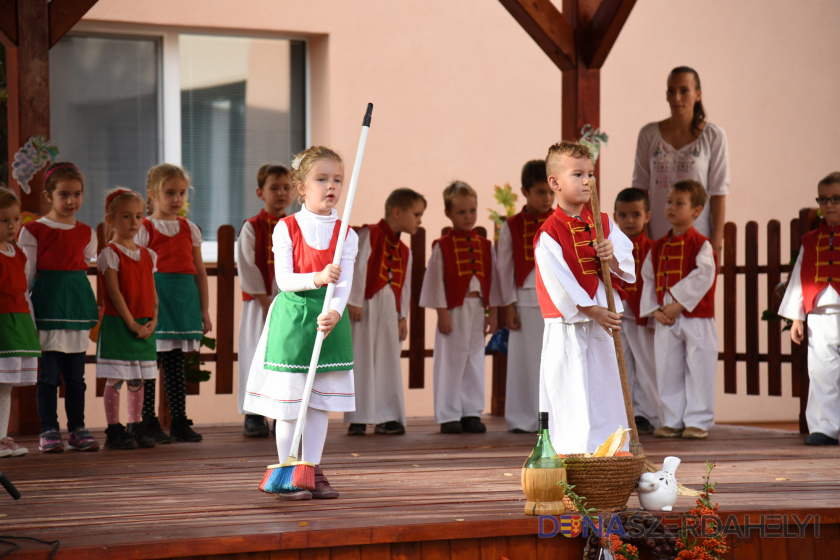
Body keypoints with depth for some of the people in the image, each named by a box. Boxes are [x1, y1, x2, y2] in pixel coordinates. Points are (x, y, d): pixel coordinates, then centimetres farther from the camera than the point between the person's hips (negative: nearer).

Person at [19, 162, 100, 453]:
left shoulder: (86, 233, 11)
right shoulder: (34, 231, -2)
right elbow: (26, 275, -1)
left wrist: (94, 306, 13)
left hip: (77, 303, 4)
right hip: (47, 305, -4)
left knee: (76, 373, 8)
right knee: (49, 372, -2)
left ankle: (77, 429, 15)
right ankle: (48, 431, 4)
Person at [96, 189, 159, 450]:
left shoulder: (147, 255, 13)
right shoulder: (110, 254, -7)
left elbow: (152, 292, 13)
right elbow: (114, 292, -12)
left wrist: (153, 321, -2)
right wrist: (132, 323, -16)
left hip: (144, 327, 6)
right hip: (117, 324, -6)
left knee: (137, 381, 10)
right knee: (115, 380, -3)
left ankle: (136, 428, 16)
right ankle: (114, 431, 0)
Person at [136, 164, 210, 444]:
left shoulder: (190, 229, 13)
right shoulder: (144, 229, -2)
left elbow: (199, 271, 15)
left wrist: (204, 309, 13)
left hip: (185, 299, 5)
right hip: (154, 299, -5)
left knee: (176, 363, 9)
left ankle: (180, 421, 13)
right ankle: (148, 423, 2)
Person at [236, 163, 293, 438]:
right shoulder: (251, 228, -3)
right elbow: (247, 269, -8)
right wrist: (266, 302, -13)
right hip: (259, 303, -4)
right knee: (258, 356, -3)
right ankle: (253, 416, 2)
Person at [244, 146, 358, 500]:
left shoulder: (346, 234, 2)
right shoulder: (286, 229, -5)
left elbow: (345, 282, -7)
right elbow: (284, 279, -12)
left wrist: (334, 312, -26)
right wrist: (317, 278, -29)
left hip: (329, 318, 3)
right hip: (292, 316, -3)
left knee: (321, 401, 8)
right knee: (288, 400, -1)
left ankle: (313, 472, 17)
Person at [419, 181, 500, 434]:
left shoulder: (485, 246, 9)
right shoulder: (442, 246, -3)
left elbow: (493, 279, 11)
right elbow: (436, 281, -4)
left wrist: (492, 312, 6)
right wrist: (442, 312, -9)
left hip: (477, 310, 4)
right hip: (454, 310, -4)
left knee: (475, 361, 7)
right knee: (450, 362, -2)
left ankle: (471, 413, 14)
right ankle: (449, 416, 4)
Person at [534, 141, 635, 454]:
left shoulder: (603, 224, 10)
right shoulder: (549, 234, -11)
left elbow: (627, 269, 9)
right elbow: (560, 284, -16)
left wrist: (613, 259, -14)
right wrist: (594, 312, -19)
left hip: (603, 324, 6)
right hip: (568, 327, -6)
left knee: (607, 390, 9)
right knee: (573, 396, -7)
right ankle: (574, 454, -3)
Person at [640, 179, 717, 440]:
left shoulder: (701, 244, -6)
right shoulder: (658, 247, 11)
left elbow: (703, 277, -15)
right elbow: (648, 279, 12)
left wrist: (679, 306, -17)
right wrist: (654, 310, -2)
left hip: (696, 318, -6)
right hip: (665, 320, 6)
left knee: (698, 370, -2)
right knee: (668, 371, 9)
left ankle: (697, 421, 5)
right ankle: (672, 421, 17)